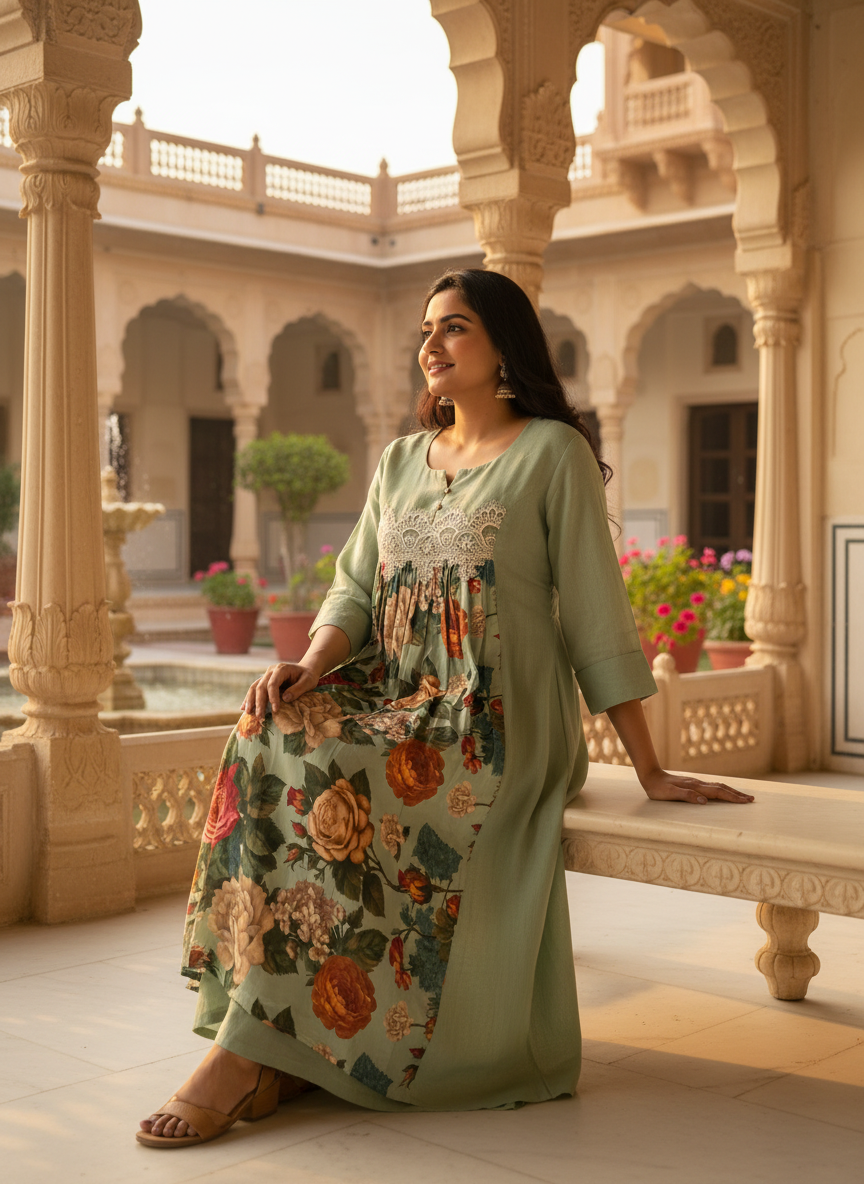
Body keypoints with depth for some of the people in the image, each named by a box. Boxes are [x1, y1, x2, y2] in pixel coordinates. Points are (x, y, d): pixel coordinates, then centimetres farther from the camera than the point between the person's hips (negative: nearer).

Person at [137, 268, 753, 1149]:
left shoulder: (552, 452, 2)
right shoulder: (401, 462, 20)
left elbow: (595, 614, -3)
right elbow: (354, 589, 13)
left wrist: (650, 771, -5)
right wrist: (313, 665, -10)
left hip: (500, 717, -5)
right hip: (397, 697, 5)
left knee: (340, 787, -30)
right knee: (275, 735, -24)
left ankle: (249, 1049, -25)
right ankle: (289, 1048, -23)